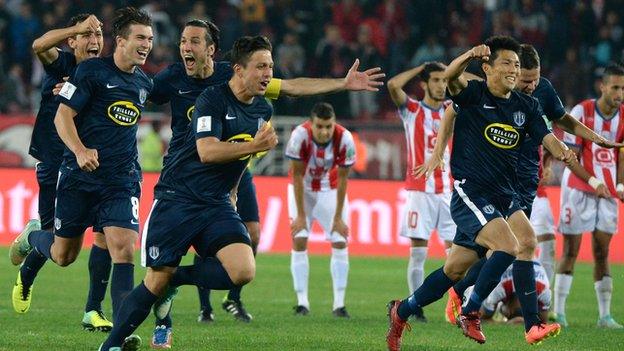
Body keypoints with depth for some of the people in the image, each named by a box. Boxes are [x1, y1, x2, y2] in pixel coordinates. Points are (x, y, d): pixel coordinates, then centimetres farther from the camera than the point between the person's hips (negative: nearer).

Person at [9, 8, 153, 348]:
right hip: (79, 176, -3)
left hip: (122, 179, 3)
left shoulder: (144, 84, 10)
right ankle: (32, 236, 45)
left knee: (123, 249, -15)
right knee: (63, 255, 9)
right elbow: (63, 116, -11)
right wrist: (79, 150, -25)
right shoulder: (92, 70, -7)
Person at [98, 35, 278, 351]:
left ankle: (176, 278, 4)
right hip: (178, 198, -6)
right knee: (156, 282, -6)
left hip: (217, 205, 6)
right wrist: (254, 146, -31)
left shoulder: (263, 109, 9)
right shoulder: (212, 99, -13)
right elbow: (207, 151, -25)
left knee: (243, 271, -19)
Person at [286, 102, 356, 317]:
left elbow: (342, 179, -17)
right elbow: (297, 176, -21)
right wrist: (301, 215, -19)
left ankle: (339, 304, -4)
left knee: (340, 242, -7)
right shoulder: (300, 136, -31)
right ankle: (302, 302, -7)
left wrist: (338, 217, -13)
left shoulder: (344, 140, -28)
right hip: (303, 189, -1)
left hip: (330, 190, 1)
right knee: (299, 241, -10)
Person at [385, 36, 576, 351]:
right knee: (509, 246, -25)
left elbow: (546, 138, 2)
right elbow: (450, 77, -26)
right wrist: (469, 56, -47)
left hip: (504, 195, 6)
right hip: (470, 192, -6)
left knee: (456, 268, 6)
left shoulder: (526, 106, 10)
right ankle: (470, 314, -11)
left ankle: (402, 311, 24)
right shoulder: (473, 94, -6)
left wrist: (563, 153, -22)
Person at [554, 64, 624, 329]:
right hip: (578, 188, -4)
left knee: (602, 252, 5)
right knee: (570, 251, -4)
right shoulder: (581, 112, -10)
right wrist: (593, 181, -21)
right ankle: (558, 312, -1)